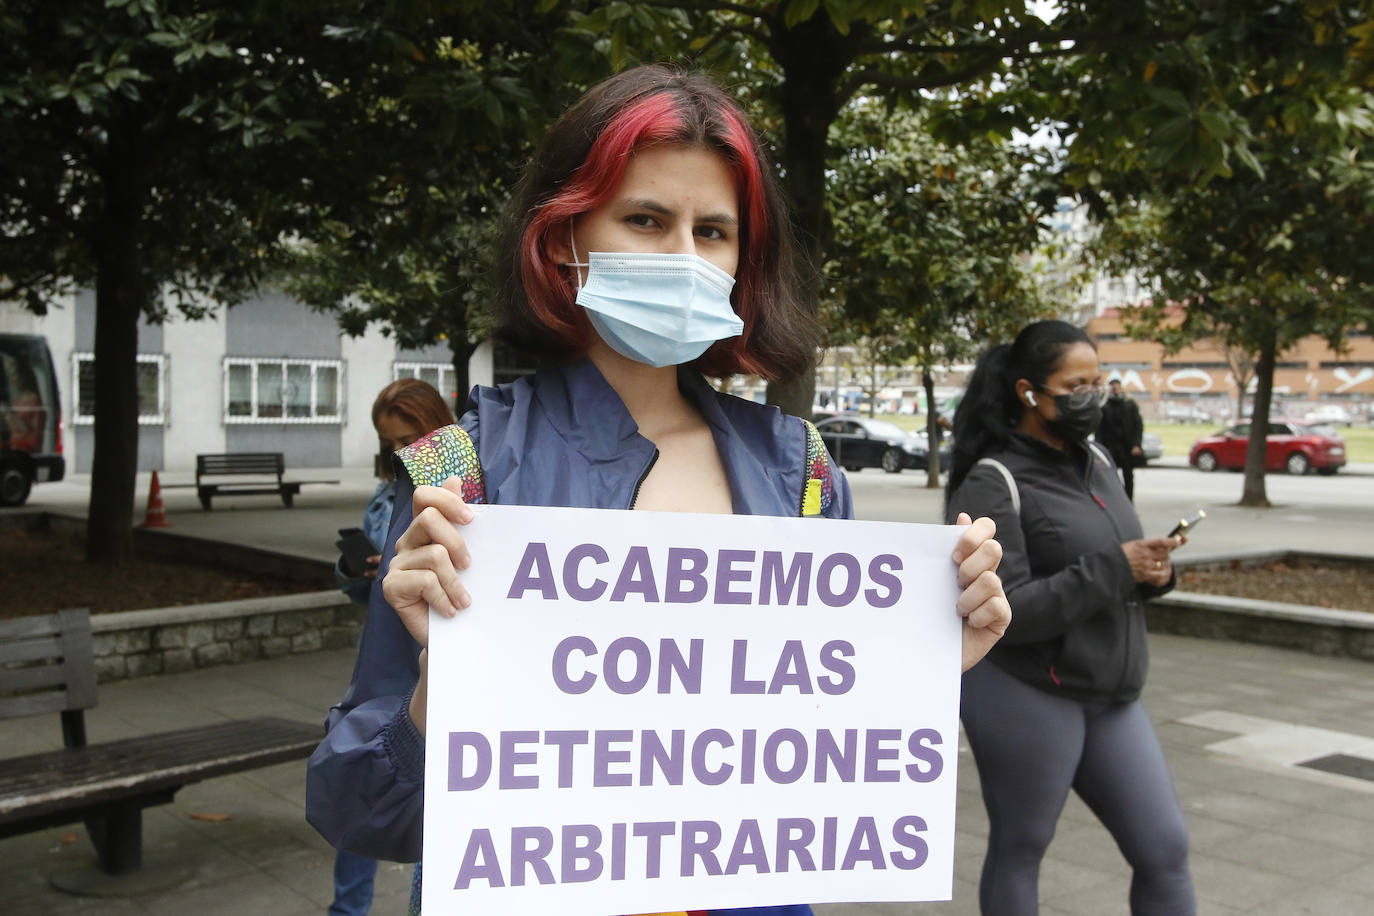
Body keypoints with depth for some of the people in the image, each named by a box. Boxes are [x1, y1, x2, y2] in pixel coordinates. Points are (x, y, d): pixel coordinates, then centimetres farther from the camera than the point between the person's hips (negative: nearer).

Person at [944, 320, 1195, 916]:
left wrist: (1153, 570, -6)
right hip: (1025, 698, -7)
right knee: (1019, 852, 9)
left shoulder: (1095, 462, 8)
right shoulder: (993, 484, -14)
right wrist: (1114, 570, -23)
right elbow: (1003, 613, -22)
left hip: (1111, 699, 7)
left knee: (1165, 848, 8)